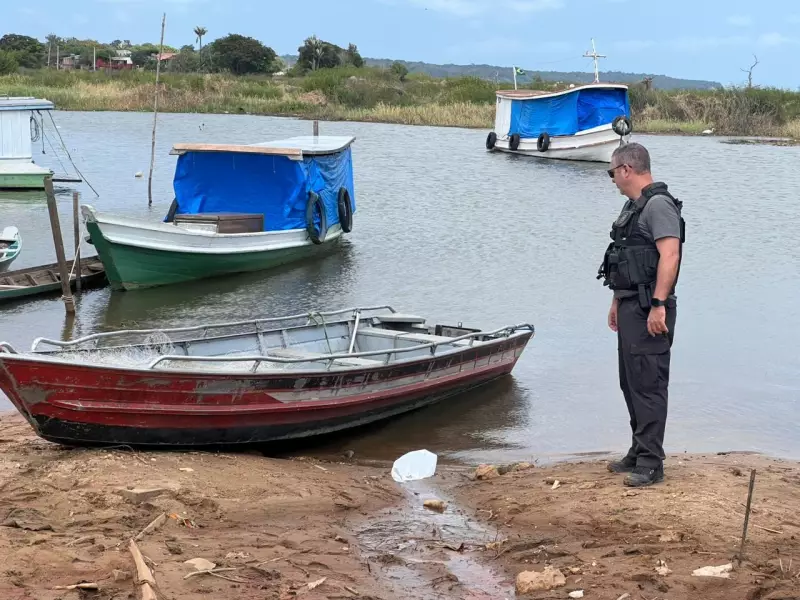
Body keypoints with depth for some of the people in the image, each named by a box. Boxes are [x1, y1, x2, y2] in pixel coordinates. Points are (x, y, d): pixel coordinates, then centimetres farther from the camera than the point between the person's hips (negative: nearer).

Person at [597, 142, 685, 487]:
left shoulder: (659, 205, -13)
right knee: (631, 383, 15)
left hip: (649, 311, -10)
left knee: (648, 384, -9)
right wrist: (617, 302, 25)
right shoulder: (632, 207, 18)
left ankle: (651, 464, -6)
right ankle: (639, 453, 24)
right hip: (629, 307, 11)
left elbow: (670, 256, -23)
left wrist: (658, 305, -26)